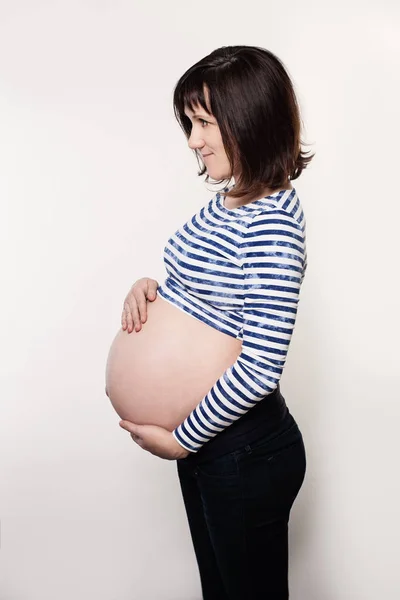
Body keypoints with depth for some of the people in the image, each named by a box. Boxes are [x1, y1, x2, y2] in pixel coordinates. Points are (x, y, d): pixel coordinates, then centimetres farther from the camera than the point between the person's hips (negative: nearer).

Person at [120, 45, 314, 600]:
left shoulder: (273, 223, -25)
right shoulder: (227, 201, 3)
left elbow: (261, 368, -27)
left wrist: (180, 439, -16)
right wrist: (151, 287, -4)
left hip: (247, 449, -8)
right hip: (208, 438, 9)